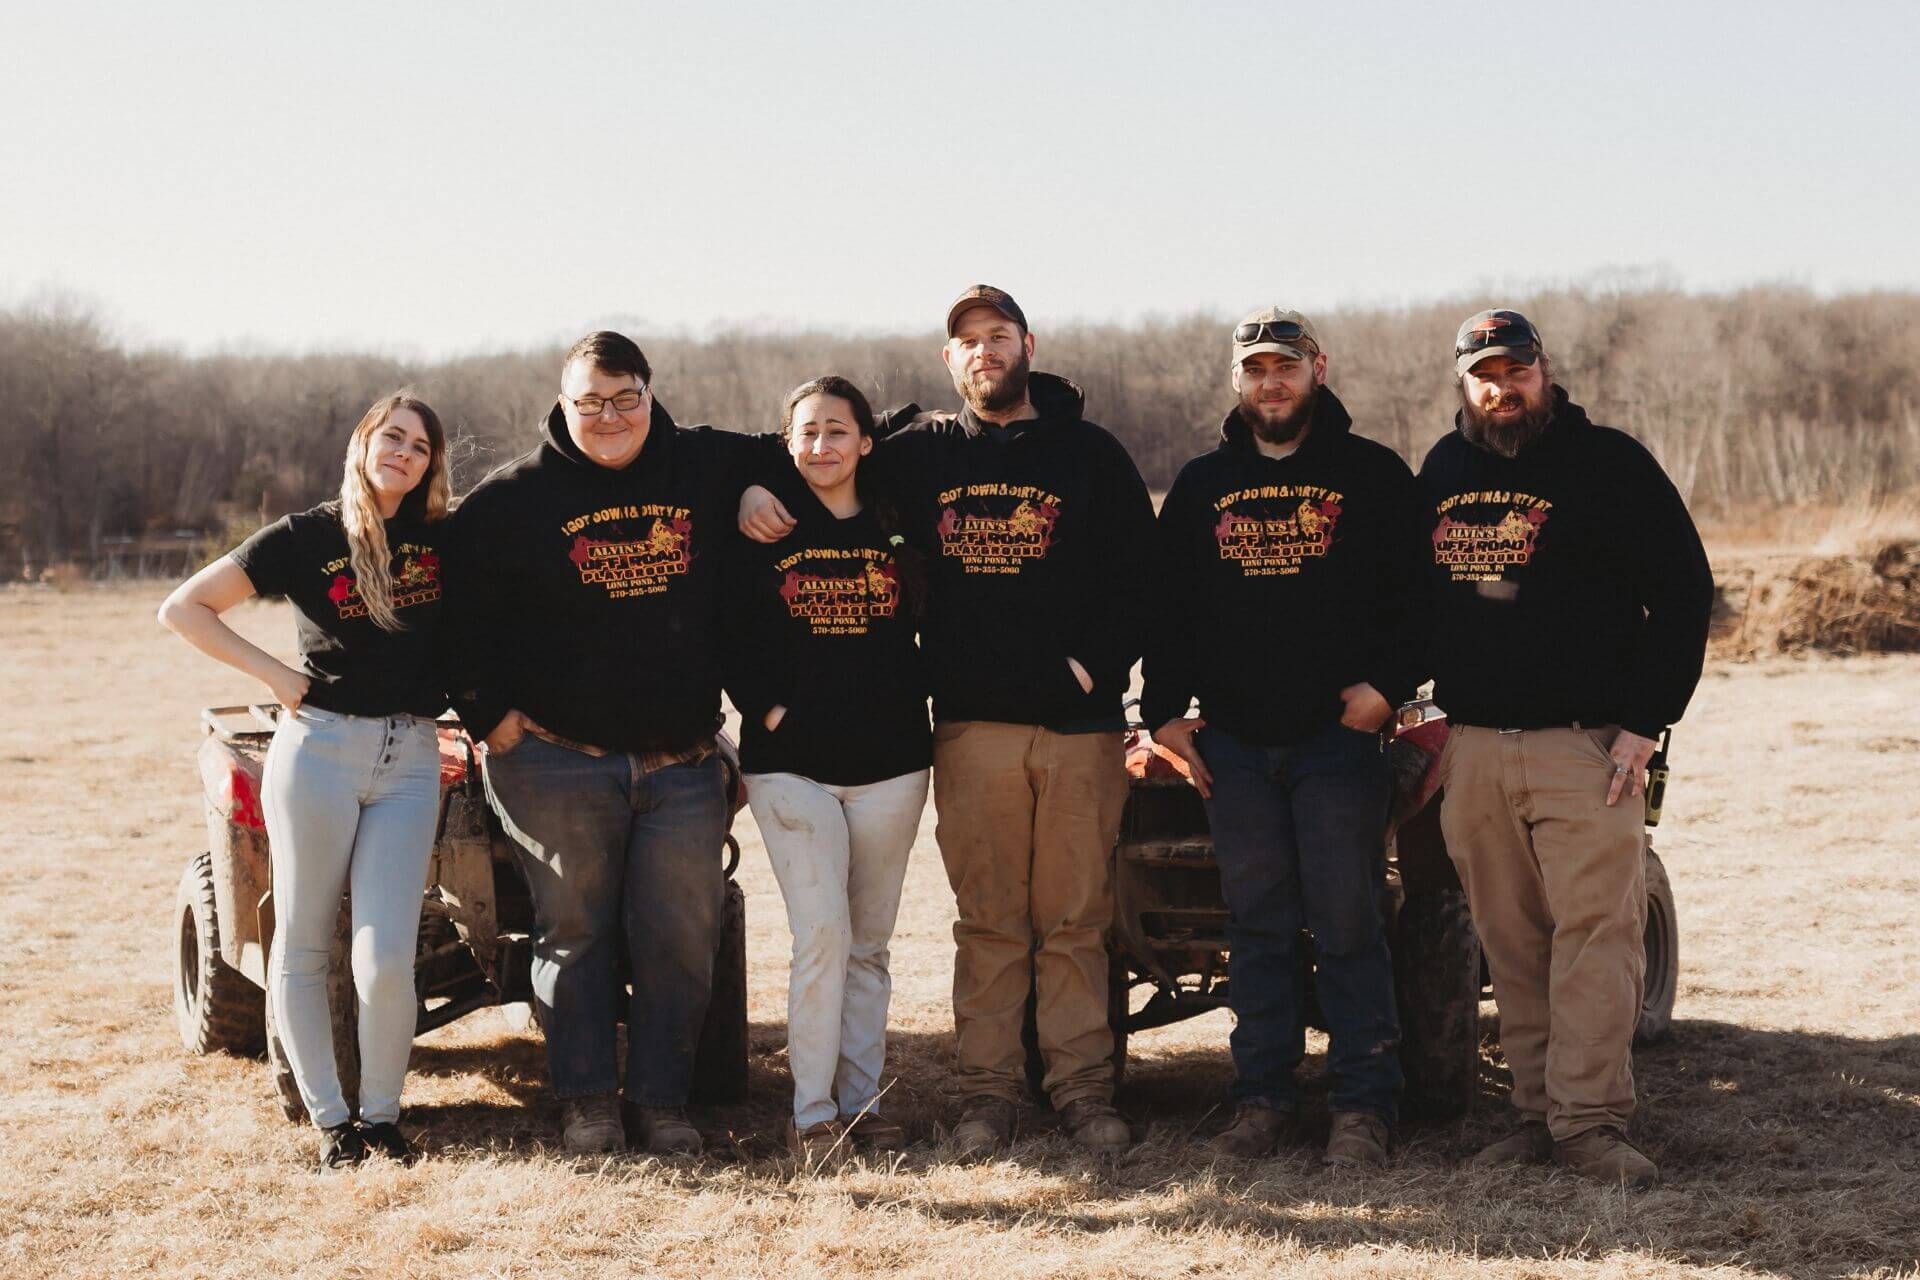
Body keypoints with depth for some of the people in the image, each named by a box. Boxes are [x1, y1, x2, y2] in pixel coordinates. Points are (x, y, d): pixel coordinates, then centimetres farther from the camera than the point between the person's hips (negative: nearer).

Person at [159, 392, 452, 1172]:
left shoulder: (443, 539, 5)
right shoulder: (305, 538, -1)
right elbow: (183, 609, -1)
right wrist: (273, 674, -7)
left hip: (410, 757, 1)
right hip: (319, 747, -1)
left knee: (386, 961, -7)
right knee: (302, 948, 5)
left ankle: (382, 1113, 10)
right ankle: (328, 1117, 16)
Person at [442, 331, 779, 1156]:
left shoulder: (708, 469, 5)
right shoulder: (512, 498, 0)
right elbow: (461, 615, 3)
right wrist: (489, 715, -3)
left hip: (683, 764, 2)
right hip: (556, 759, -2)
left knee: (683, 938, 3)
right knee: (574, 932, 3)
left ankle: (662, 1100, 14)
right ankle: (586, 1102, 13)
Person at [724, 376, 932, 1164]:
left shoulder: (896, 532, 8)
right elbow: (731, 634, 2)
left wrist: (912, 709, 5)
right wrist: (764, 706, -7)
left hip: (890, 764, 3)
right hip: (792, 761, -2)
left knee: (869, 944, 7)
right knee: (822, 938, -11)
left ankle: (863, 1102, 16)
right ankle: (811, 1114, -2)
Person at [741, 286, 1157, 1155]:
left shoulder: (1089, 453, 7)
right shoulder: (921, 453, 11)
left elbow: (1137, 577, 5)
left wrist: (1095, 666, -7)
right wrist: (754, 489, 2)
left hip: (1080, 722, -1)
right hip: (971, 723, 1)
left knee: (1075, 918, 2)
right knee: (987, 920, 3)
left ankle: (1083, 1088, 7)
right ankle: (988, 1092, 8)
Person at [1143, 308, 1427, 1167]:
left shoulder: (1372, 475, 5)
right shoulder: (1202, 485, 14)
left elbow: (1417, 589, 2)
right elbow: (1166, 603, 15)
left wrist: (1387, 683, -10)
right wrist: (1164, 709, 6)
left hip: (1339, 737, -3)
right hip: (1233, 742, 3)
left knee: (1348, 927, -2)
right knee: (1258, 928, 7)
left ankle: (1362, 1106, 4)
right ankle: (1262, 1098, 14)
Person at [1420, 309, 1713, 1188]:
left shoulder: (1609, 463, 0)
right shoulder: (1442, 472, 14)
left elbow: (1684, 591, -3)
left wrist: (1644, 722, -9)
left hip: (1583, 744, -4)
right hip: (1472, 747, 4)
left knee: (1595, 932, -10)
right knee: (1511, 943, 4)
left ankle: (1590, 1121, -10)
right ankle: (1539, 1111, 10)